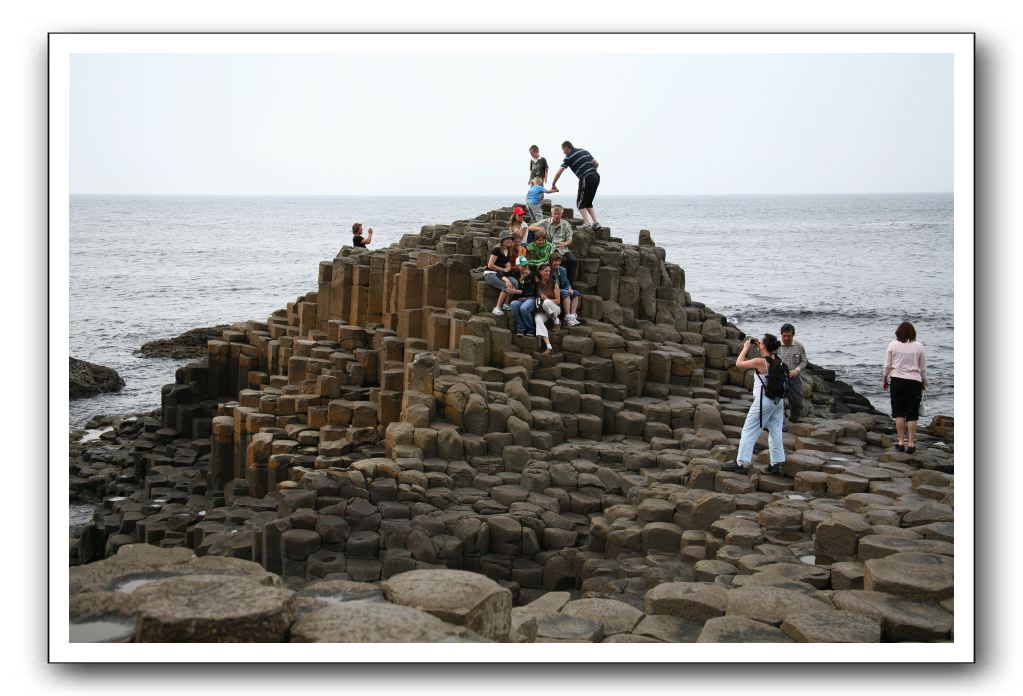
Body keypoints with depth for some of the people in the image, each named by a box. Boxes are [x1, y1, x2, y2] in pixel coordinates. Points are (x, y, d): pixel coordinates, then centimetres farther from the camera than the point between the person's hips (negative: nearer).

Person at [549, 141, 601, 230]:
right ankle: (595, 223, 8)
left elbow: (558, 172, -3)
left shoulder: (569, 157, -1)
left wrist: (553, 185, 7)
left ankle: (587, 224, -8)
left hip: (586, 179, -7)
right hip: (596, 176, 7)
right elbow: (596, 163, 20)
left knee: (580, 203, 3)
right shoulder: (583, 151, 19)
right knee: (588, 203, 18)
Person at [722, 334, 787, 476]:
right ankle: (776, 463, 15)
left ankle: (742, 463, 0)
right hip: (778, 401, 7)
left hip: (763, 402, -7)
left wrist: (746, 348, -2)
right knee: (775, 433, 13)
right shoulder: (777, 360, 2)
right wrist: (759, 348, 14)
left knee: (748, 432, 0)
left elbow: (739, 363, -12)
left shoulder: (760, 362, -19)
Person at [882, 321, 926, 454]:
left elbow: (887, 365, 2)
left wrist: (884, 380, 15)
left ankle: (901, 442, 4)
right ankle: (911, 443, 3)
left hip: (897, 380, -1)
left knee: (899, 412, 6)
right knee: (912, 414, 4)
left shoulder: (893, 345, -1)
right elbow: (922, 368, 8)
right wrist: (924, 383, 21)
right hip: (914, 382, 1)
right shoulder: (918, 347, 2)